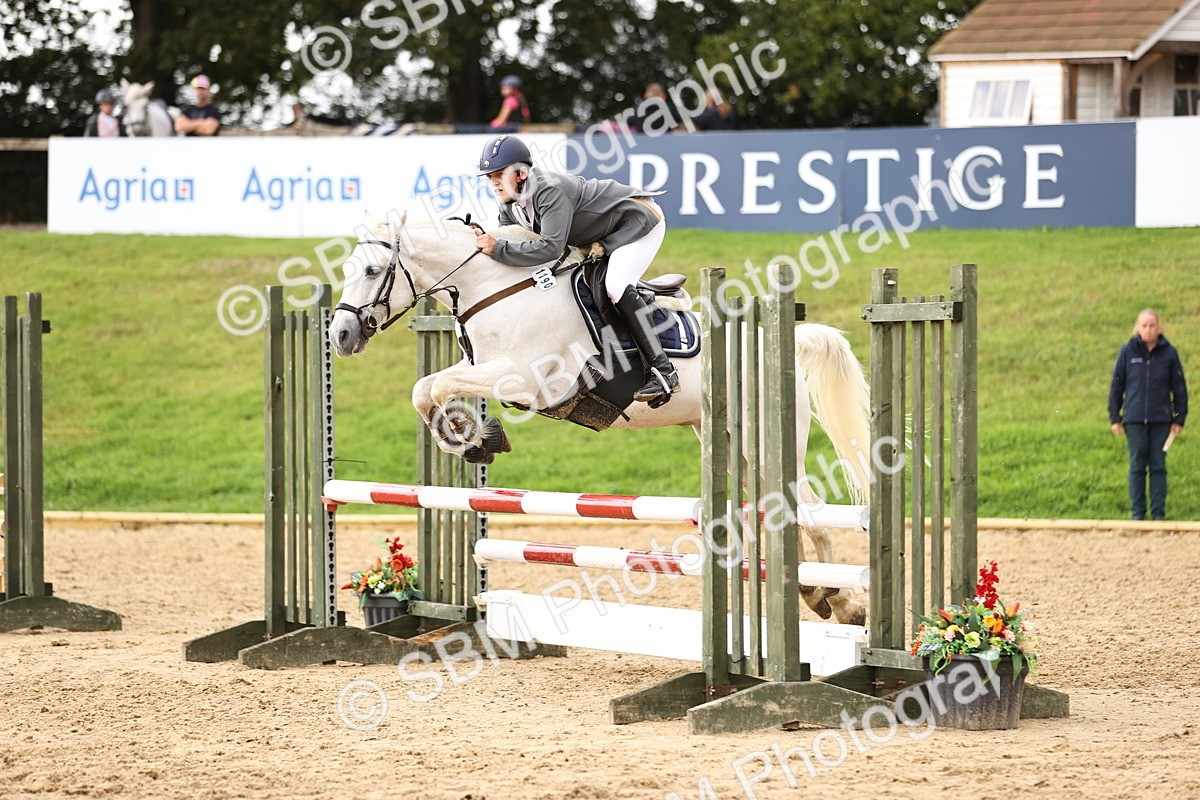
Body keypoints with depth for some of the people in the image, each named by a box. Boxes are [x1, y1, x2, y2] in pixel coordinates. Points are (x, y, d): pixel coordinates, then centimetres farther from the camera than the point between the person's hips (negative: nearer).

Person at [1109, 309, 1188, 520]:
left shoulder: (1169, 353, 0)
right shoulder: (1128, 351, 0)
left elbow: (1179, 388, 6)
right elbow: (1117, 385, 5)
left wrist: (1179, 418, 3)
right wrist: (1115, 417, 3)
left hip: (1161, 420, 0)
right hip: (1135, 419, 0)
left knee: (1158, 466, 4)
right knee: (1137, 466, 4)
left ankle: (1158, 512, 9)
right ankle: (1138, 512, 10)